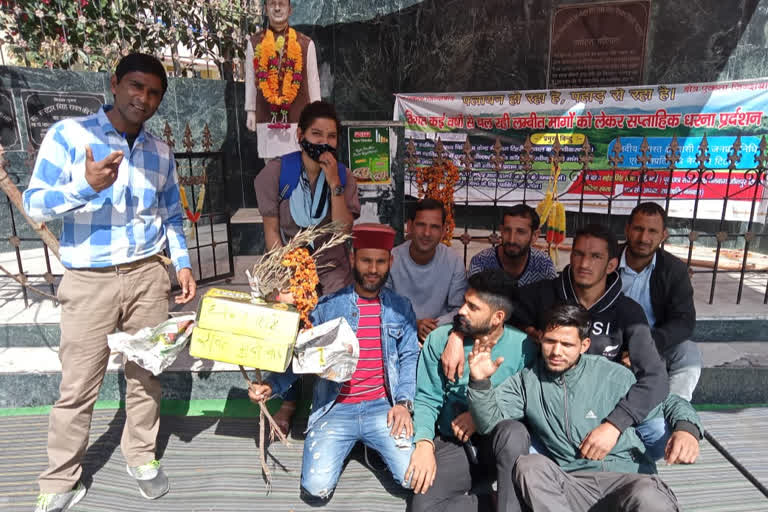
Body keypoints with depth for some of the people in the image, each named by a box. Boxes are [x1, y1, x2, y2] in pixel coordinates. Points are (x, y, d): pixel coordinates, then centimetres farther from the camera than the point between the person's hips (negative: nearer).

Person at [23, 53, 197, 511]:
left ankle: (142, 457, 30)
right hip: (90, 279, -3)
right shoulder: (69, 134, -4)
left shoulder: (160, 152, 9)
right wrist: (86, 185, -25)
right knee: (79, 385, 4)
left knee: (145, 373, 11)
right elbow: (34, 204, -8)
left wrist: (182, 263, 5)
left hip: (148, 275, 3)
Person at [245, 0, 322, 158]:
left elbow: (313, 81, 6)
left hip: (299, 117, -1)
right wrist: (250, 111, 8)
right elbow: (250, 79, 11)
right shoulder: (254, 43, 9)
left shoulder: (306, 43, 5)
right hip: (266, 118, 1)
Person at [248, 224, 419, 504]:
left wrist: (403, 402, -11)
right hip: (335, 409, -1)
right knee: (316, 489, -16)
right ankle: (345, 443, 16)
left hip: (383, 407, 1)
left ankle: (374, 443, 15)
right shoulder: (328, 306, 2)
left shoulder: (401, 307, 7)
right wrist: (271, 385, -14)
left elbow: (409, 357, 4)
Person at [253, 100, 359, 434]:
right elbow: (271, 230, -6)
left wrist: (334, 184, -21)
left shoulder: (344, 176, -2)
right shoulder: (277, 172, -7)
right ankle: (289, 400, 21)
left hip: (332, 272, 1)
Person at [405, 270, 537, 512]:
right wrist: (424, 443, -18)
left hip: (499, 440, -1)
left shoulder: (523, 346, -9)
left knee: (514, 432, -35)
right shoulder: (439, 339, -6)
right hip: (454, 444, 2)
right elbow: (426, 400, -3)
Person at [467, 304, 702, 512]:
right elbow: (490, 422, 1)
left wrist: (687, 428, -10)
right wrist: (480, 383, -18)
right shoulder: (527, 381, 7)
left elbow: (669, 403, 13)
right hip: (570, 484, 2)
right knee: (529, 465, -29)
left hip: (627, 477, -2)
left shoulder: (613, 376, 3)